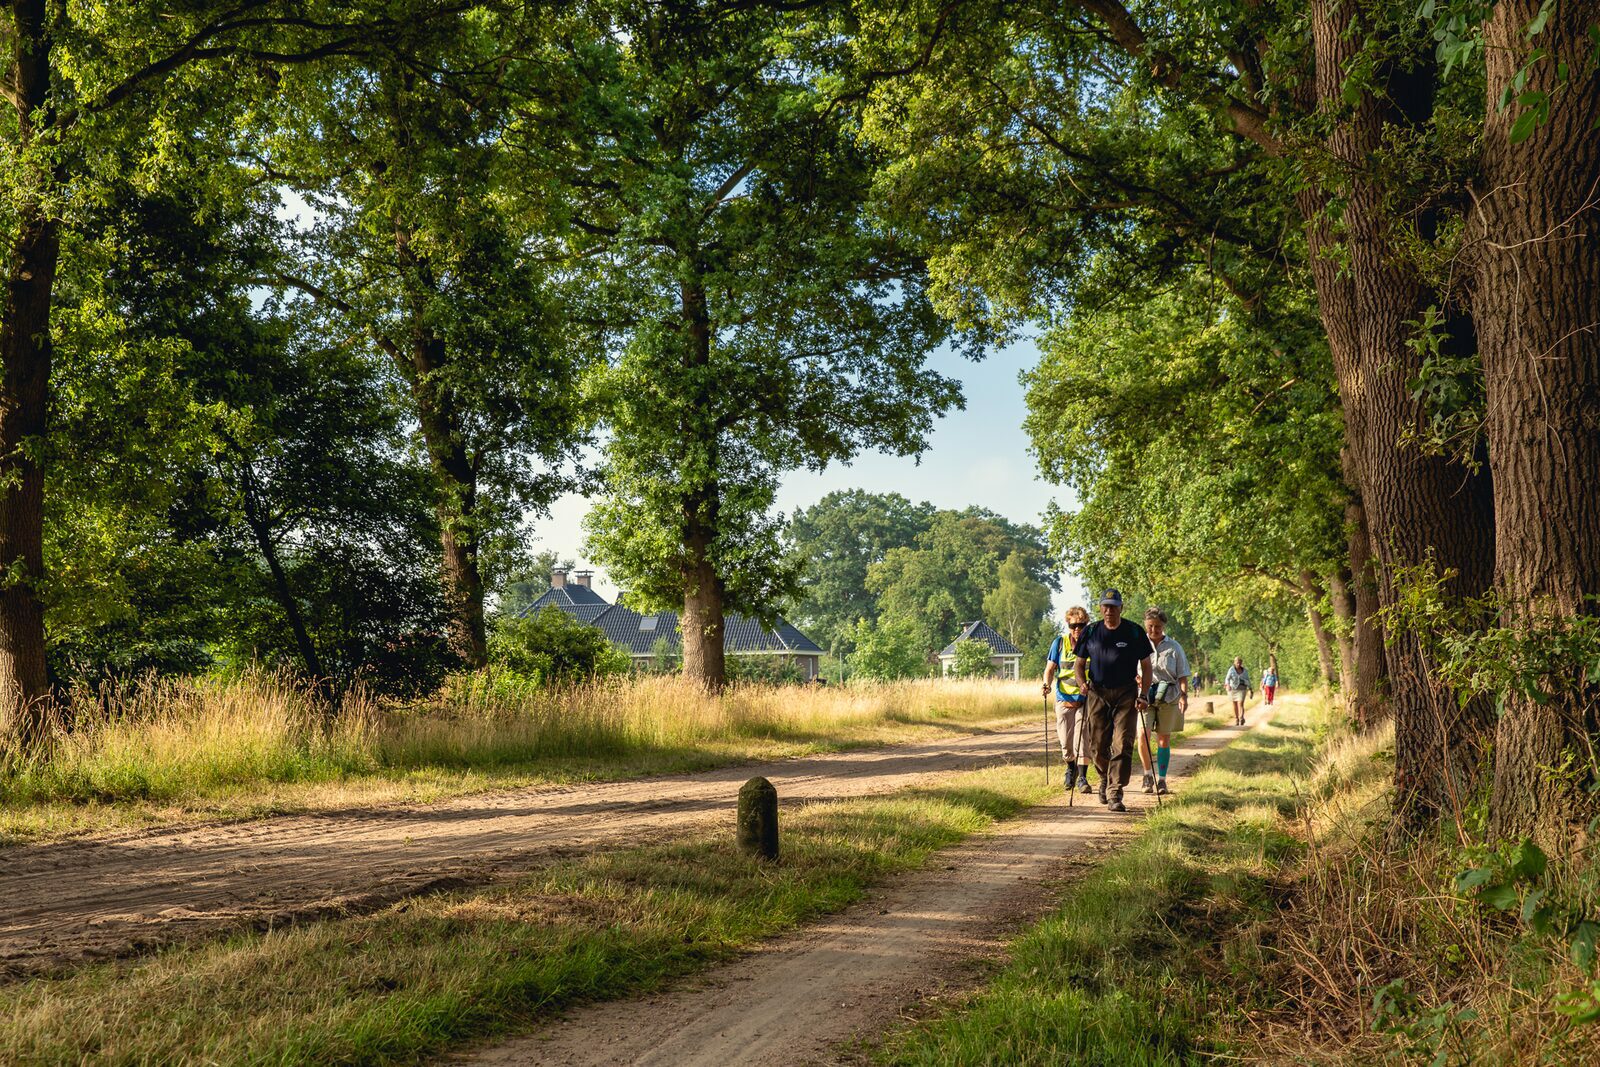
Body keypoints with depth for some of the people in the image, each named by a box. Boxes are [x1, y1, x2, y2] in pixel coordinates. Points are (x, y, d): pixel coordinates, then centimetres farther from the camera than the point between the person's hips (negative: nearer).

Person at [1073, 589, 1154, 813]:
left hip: (1126, 694, -2)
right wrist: (1082, 683, -8)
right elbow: (1079, 662, 12)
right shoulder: (1091, 633, 4)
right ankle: (1105, 779, 32)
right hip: (1098, 693, 2)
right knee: (1099, 745, 6)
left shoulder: (1134, 632, -1)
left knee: (1122, 744, -10)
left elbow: (1146, 665, 4)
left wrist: (1144, 695, -5)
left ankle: (1115, 794, -9)